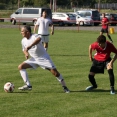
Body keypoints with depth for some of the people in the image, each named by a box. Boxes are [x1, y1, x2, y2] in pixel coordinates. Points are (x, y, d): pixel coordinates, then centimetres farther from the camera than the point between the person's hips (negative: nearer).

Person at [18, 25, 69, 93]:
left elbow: (39, 39, -47)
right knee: (21, 67, -11)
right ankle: (28, 85, -11)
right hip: (34, 59, 6)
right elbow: (24, 49, 19)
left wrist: (29, 46, -57)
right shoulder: (23, 41, 1)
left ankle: (64, 87, 10)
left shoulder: (34, 36, -22)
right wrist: (26, 53, -5)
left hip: (44, 58, -6)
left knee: (55, 72, -9)